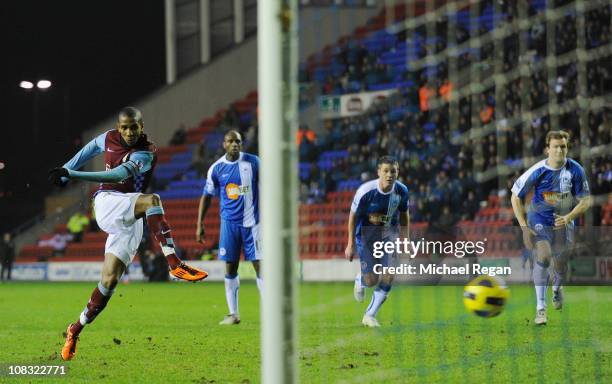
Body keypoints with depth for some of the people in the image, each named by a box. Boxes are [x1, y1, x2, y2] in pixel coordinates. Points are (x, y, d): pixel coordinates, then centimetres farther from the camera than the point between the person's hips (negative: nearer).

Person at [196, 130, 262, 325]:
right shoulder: (216, 168, 2)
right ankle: (233, 313, 10)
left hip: (252, 221, -1)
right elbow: (207, 196, 9)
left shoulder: (253, 162, -1)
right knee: (230, 267, 1)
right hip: (229, 222, 1)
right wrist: (200, 224, 6)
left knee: (259, 265, -5)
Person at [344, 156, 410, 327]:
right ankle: (360, 281, 35)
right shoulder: (366, 191, -24)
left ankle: (370, 315, 8)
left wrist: (406, 239, 7)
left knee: (388, 277, -9)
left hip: (389, 233, 3)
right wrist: (351, 244, -8)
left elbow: (404, 214, 6)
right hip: (366, 233, -3)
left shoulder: (402, 191, -13)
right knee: (371, 280, -5)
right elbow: (353, 215, -11)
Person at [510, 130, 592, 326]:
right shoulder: (537, 171, -21)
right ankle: (540, 308, -19)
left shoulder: (575, 170, -16)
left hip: (563, 222, 3)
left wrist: (568, 217, -25)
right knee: (543, 256, -25)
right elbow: (515, 197, -11)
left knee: (561, 267, 10)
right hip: (539, 220, -3)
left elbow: (585, 201, -8)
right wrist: (524, 227, -16)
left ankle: (556, 288, 49)